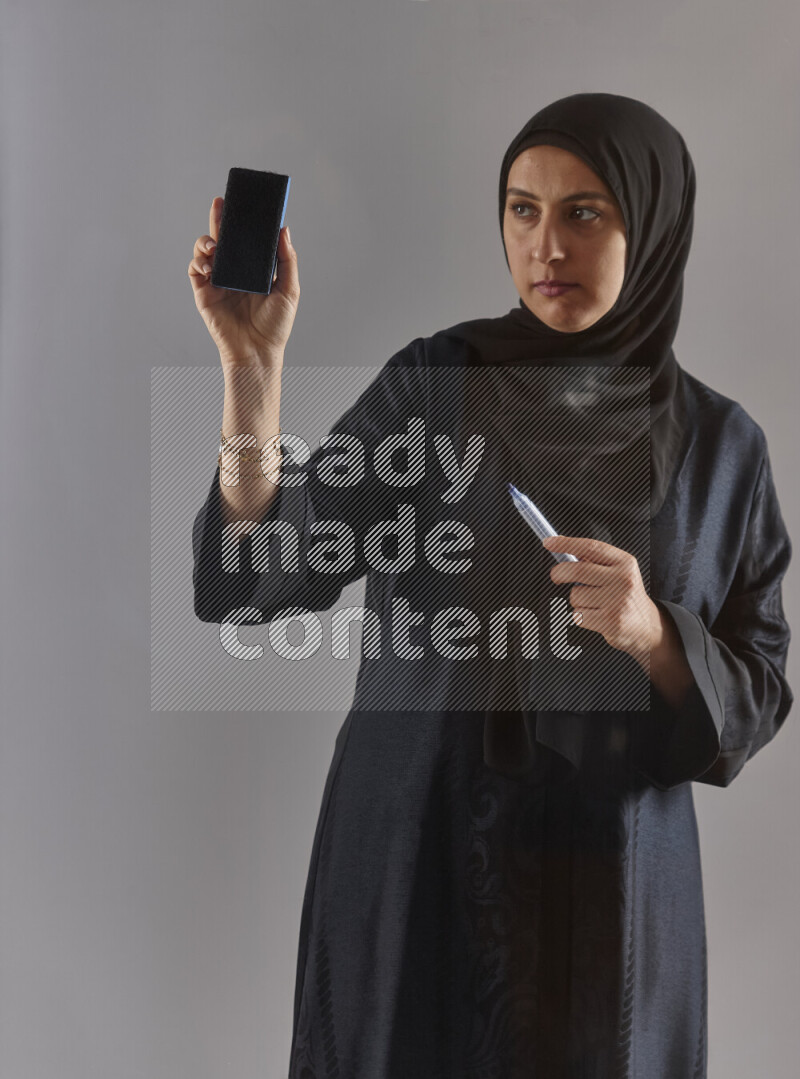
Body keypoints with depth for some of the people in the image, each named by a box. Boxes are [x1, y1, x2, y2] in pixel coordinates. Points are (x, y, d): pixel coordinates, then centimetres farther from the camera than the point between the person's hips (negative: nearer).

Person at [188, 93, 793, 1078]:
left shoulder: (720, 442, -1)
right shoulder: (430, 385, -6)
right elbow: (255, 580, -15)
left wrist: (651, 635, -19)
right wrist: (254, 363, -26)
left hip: (611, 885, 1)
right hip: (415, 859, -1)